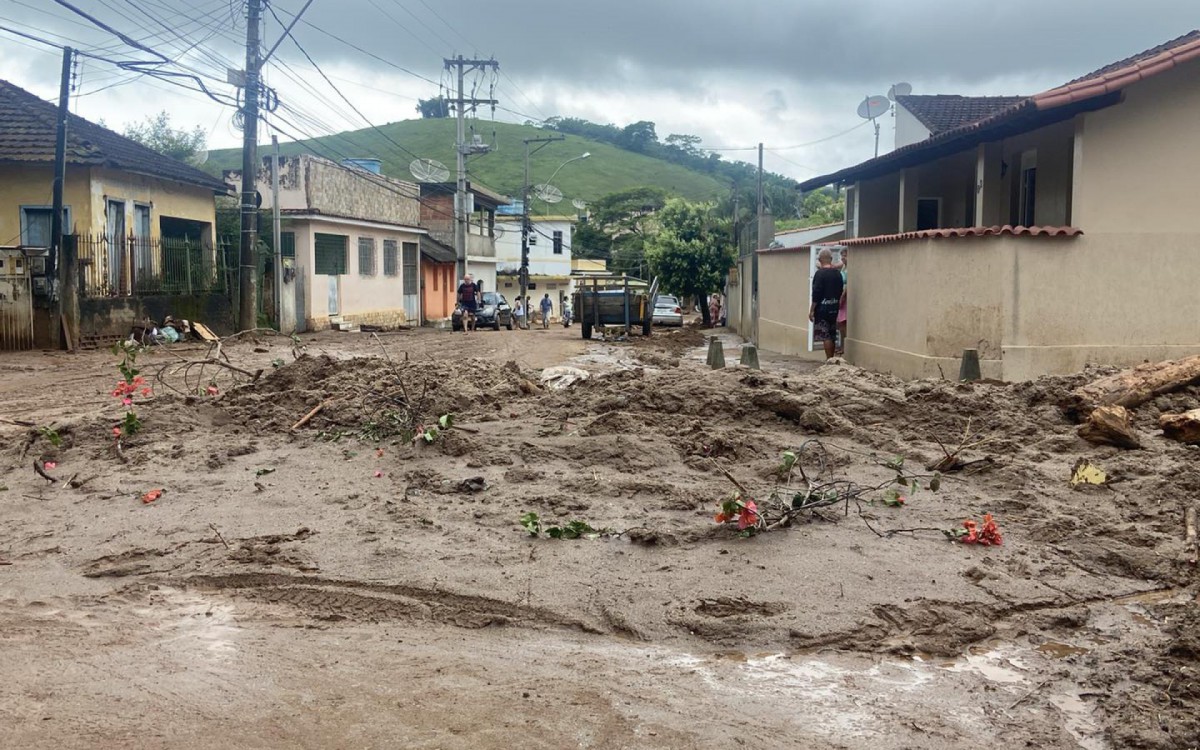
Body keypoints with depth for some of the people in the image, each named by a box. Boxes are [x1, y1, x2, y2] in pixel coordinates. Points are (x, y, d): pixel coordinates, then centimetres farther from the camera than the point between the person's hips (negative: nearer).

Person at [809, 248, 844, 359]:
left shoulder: (820, 273, -14)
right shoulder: (838, 273, 6)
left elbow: (816, 293, -16)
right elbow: (840, 291, 13)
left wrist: (811, 310, -11)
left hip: (822, 307, -7)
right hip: (834, 308, 7)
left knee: (825, 336, -4)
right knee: (832, 336, 14)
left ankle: (829, 360, -5)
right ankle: (832, 359, 19)